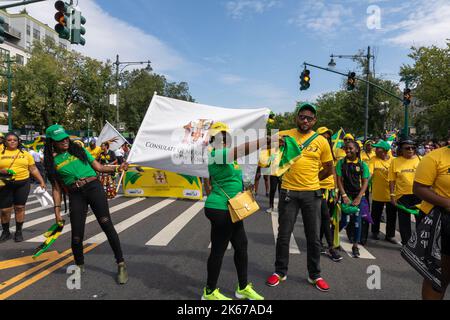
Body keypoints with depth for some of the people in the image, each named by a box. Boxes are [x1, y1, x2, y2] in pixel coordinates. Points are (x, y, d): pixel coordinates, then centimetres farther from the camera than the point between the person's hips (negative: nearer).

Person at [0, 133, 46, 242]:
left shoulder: (25, 154, 9)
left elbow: (34, 169, 11)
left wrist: (41, 182, 7)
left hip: (23, 184, 1)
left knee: (20, 207, 6)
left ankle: (18, 232, 18)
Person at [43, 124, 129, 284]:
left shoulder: (79, 149, 11)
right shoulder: (51, 161, 10)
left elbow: (99, 167, 9)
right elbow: (56, 188, 8)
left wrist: (116, 168, -7)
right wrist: (57, 208, -2)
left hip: (93, 187, 0)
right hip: (75, 196, 1)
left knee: (107, 225, -10)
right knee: (76, 235, -1)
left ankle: (121, 265, -2)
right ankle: (79, 266, 28)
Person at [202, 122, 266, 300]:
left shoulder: (225, 154, 13)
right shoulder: (216, 154, -19)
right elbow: (242, 150, -31)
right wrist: (265, 140, -30)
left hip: (230, 210, 10)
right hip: (221, 210, -10)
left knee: (241, 245, 16)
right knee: (218, 250, 3)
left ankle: (243, 288, 32)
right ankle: (209, 292, 22)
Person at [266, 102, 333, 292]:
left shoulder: (321, 141, 0)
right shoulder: (285, 135, -2)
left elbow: (329, 169, 9)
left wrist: (311, 181, 8)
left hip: (312, 193, 1)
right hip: (288, 192, -1)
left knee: (314, 237, 11)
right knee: (284, 234, 9)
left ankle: (314, 275, 28)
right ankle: (280, 272, 27)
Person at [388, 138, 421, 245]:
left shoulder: (420, 160, 1)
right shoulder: (395, 161, -2)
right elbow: (392, 180, -1)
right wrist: (392, 195, -6)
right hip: (402, 196, -1)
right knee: (404, 221, 9)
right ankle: (406, 243, 24)